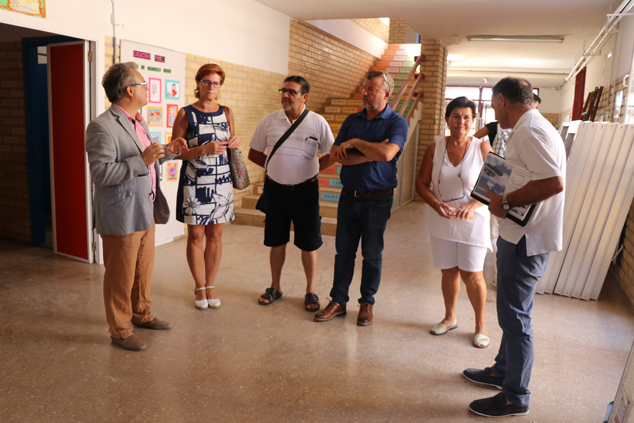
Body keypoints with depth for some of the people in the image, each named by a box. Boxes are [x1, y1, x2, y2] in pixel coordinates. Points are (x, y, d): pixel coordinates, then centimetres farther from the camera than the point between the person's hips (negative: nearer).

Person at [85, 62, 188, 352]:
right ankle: (119, 331, 23)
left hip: (145, 211, 9)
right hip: (122, 216, -9)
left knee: (143, 270, 22)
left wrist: (167, 151, 9)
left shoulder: (138, 122, 12)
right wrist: (142, 160, -28)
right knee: (121, 277, 6)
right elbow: (101, 173, -25)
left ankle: (142, 314, 41)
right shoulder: (102, 127, -18)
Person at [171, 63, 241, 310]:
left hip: (221, 181, 3)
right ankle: (200, 287, 19)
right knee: (196, 236, 3)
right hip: (194, 183, -3)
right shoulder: (186, 114, -2)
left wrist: (235, 144, -3)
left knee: (215, 235, 8)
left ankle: (210, 285, 22)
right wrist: (203, 149, -19)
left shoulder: (226, 113, 10)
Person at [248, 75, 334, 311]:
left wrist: (309, 169, 0)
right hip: (275, 189, 2)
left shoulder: (318, 123, -3)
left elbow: (331, 156, 4)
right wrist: (276, 167, 6)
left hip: (305, 190, -2)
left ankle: (310, 291, 20)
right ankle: (275, 288, 28)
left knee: (309, 244, 4)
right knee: (276, 242, 12)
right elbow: (254, 153, 12)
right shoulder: (269, 121, 3)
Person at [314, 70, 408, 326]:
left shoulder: (397, 122, -6)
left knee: (372, 255, 7)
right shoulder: (352, 120, 8)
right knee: (344, 251, 9)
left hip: (377, 199, -4)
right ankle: (338, 301, 20)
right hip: (349, 196, 4)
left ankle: (367, 303, 23)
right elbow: (336, 155, -4)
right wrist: (370, 154, -13)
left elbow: (387, 153, -25)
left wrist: (354, 143, -13)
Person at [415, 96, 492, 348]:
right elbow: (421, 183, 2)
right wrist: (436, 204, -16)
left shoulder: (482, 148, -7)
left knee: (472, 274, -1)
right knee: (448, 271, 12)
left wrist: (473, 204, -23)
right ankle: (450, 318, 34)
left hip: (472, 222, -2)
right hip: (442, 221, 3)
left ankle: (481, 324, 22)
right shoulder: (435, 148, 1)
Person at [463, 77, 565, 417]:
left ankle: (515, 398, 14)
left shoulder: (530, 132, -18)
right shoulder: (531, 129, 16)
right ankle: (503, 371, 38)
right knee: (513, 312, 21)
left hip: (525, 240, -11)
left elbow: (553, 183, -29)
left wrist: (506, 202, -21)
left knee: (515, 316, 0)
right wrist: (501, 194, 12)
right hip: (522, 236, 11)